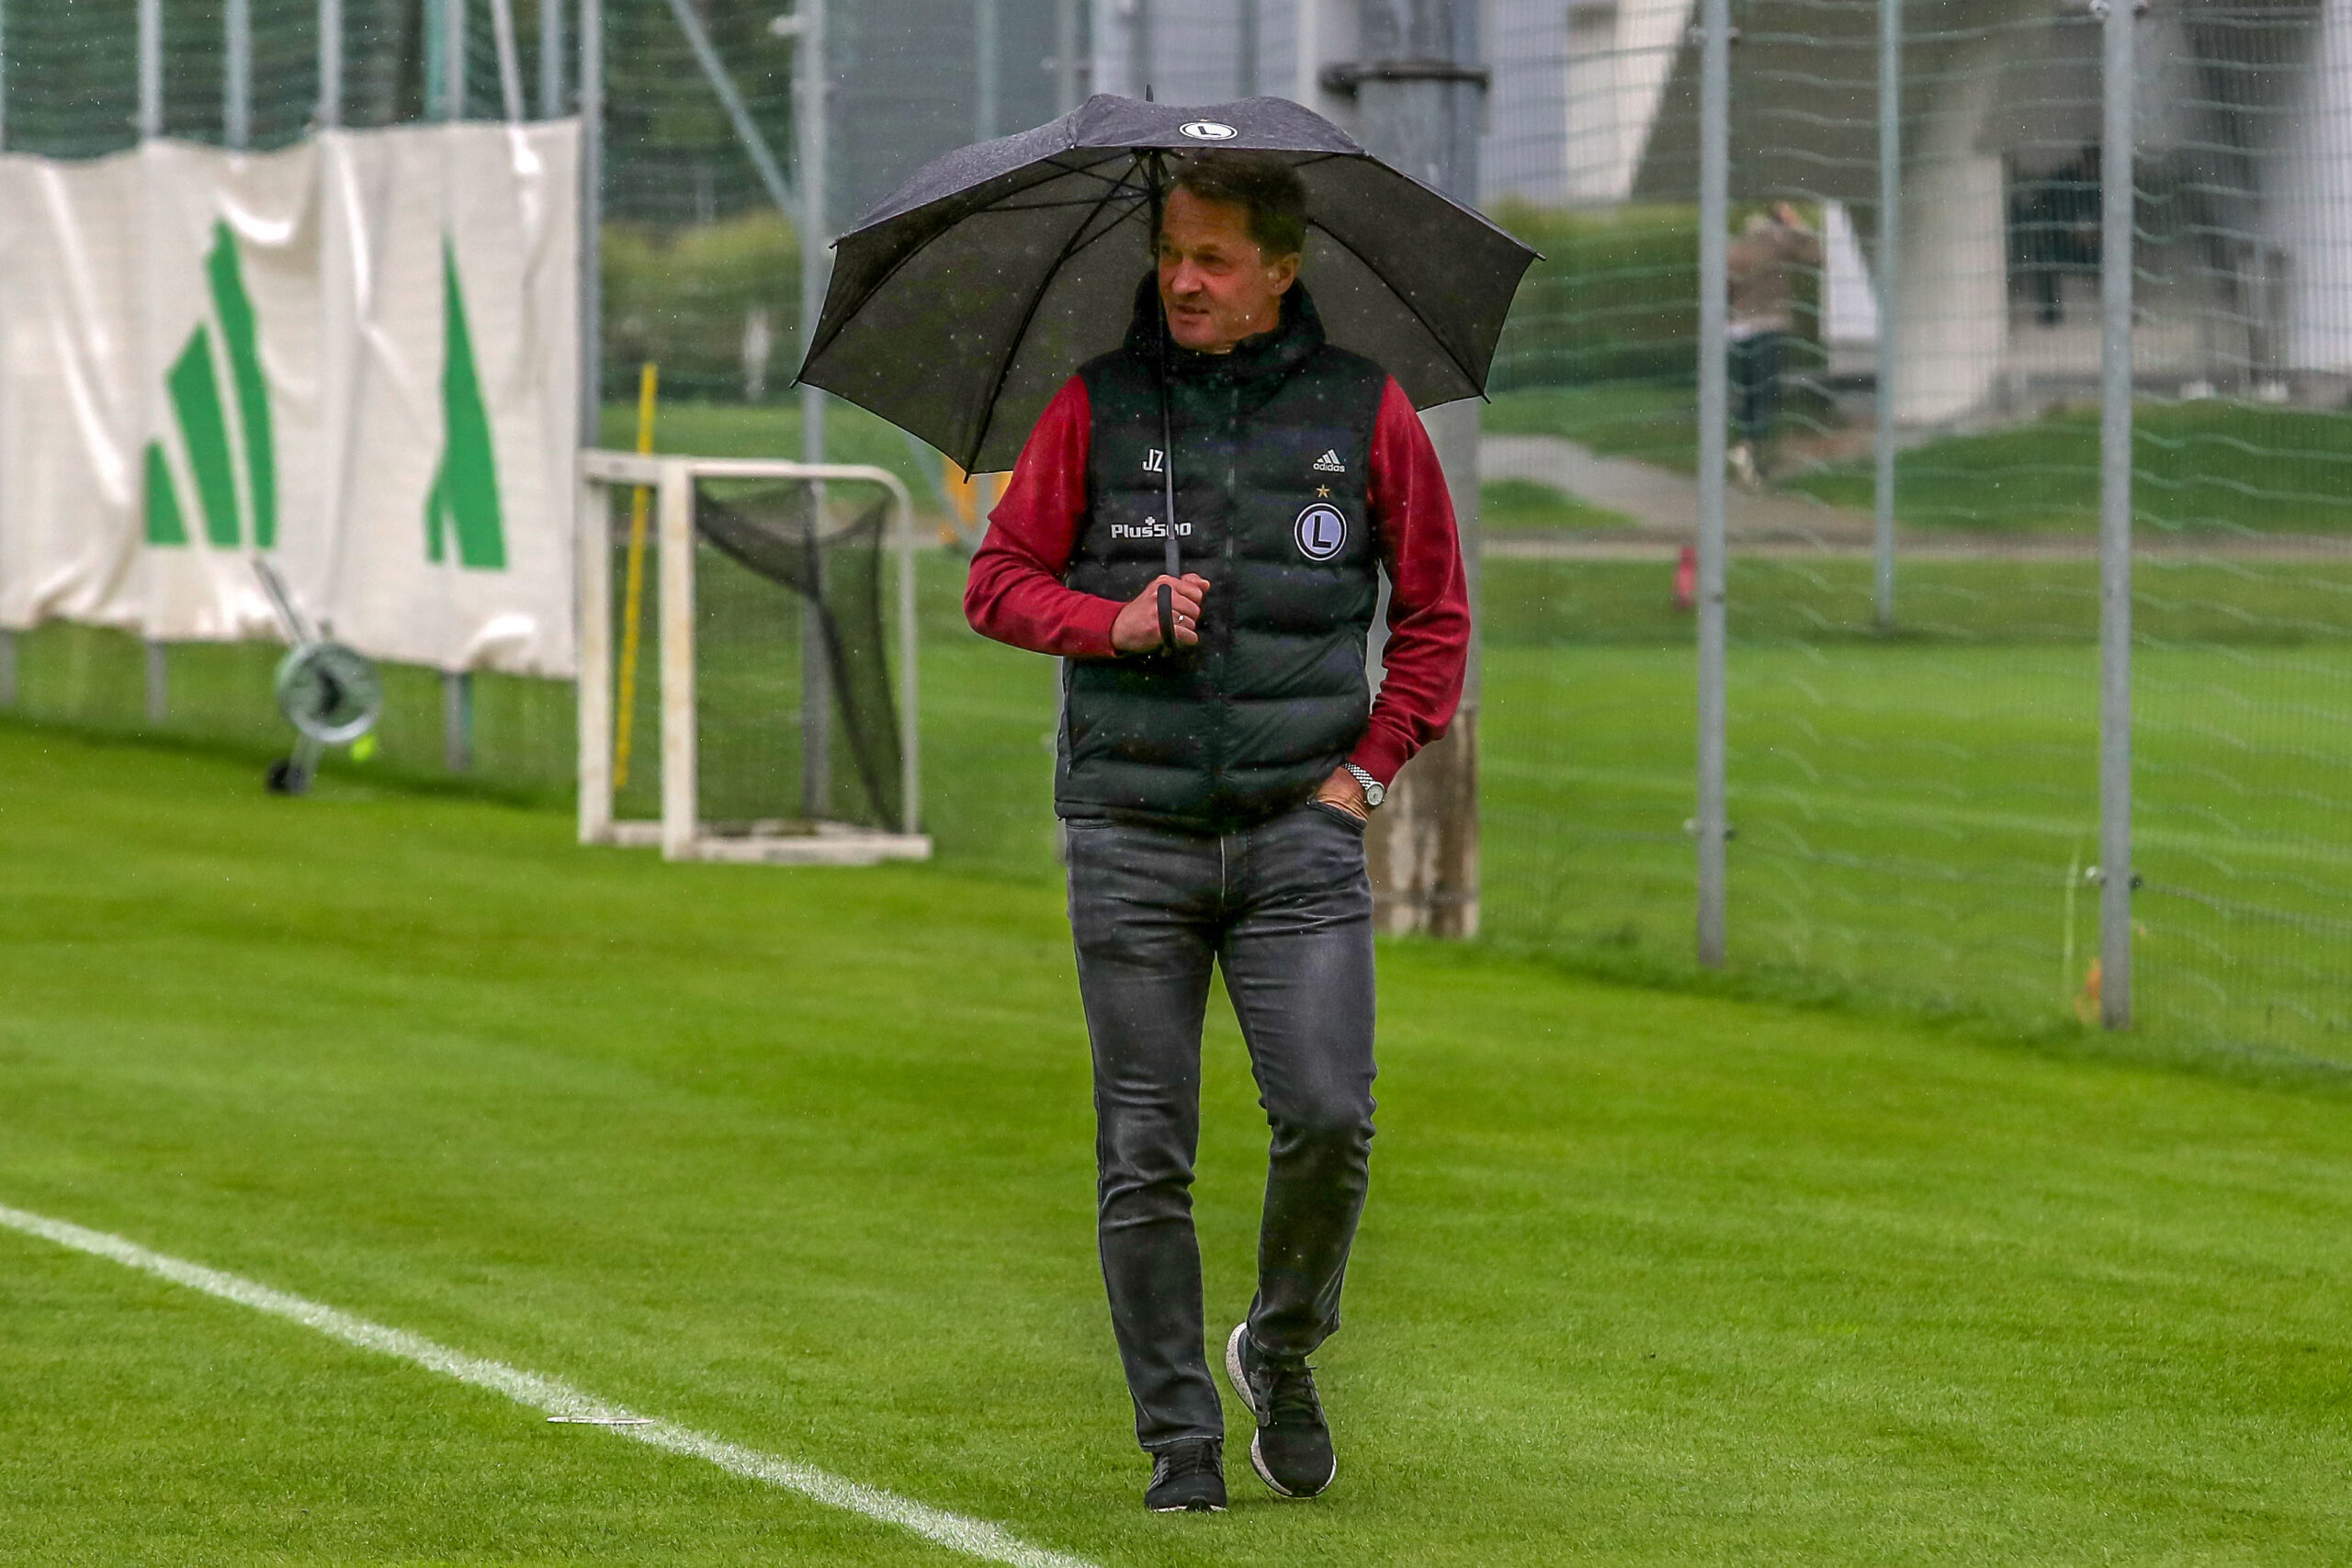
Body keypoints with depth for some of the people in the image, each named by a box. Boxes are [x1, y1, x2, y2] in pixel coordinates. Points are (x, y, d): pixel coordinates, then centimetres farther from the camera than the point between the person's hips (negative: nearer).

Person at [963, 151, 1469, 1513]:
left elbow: (1436, 612, 12)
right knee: (1146, 1154, 0)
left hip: (1300, 829, 0)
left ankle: (1283, 1354, 14)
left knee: (1329, 1116, -12)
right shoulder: (1098, 406, 4)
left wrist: (1371, 766, 2)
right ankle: (1181, 1433, 8)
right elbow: (999, 579, 8)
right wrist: (1113, 621, -11)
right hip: (1131, 830, 0)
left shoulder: (1363, 410, 4)